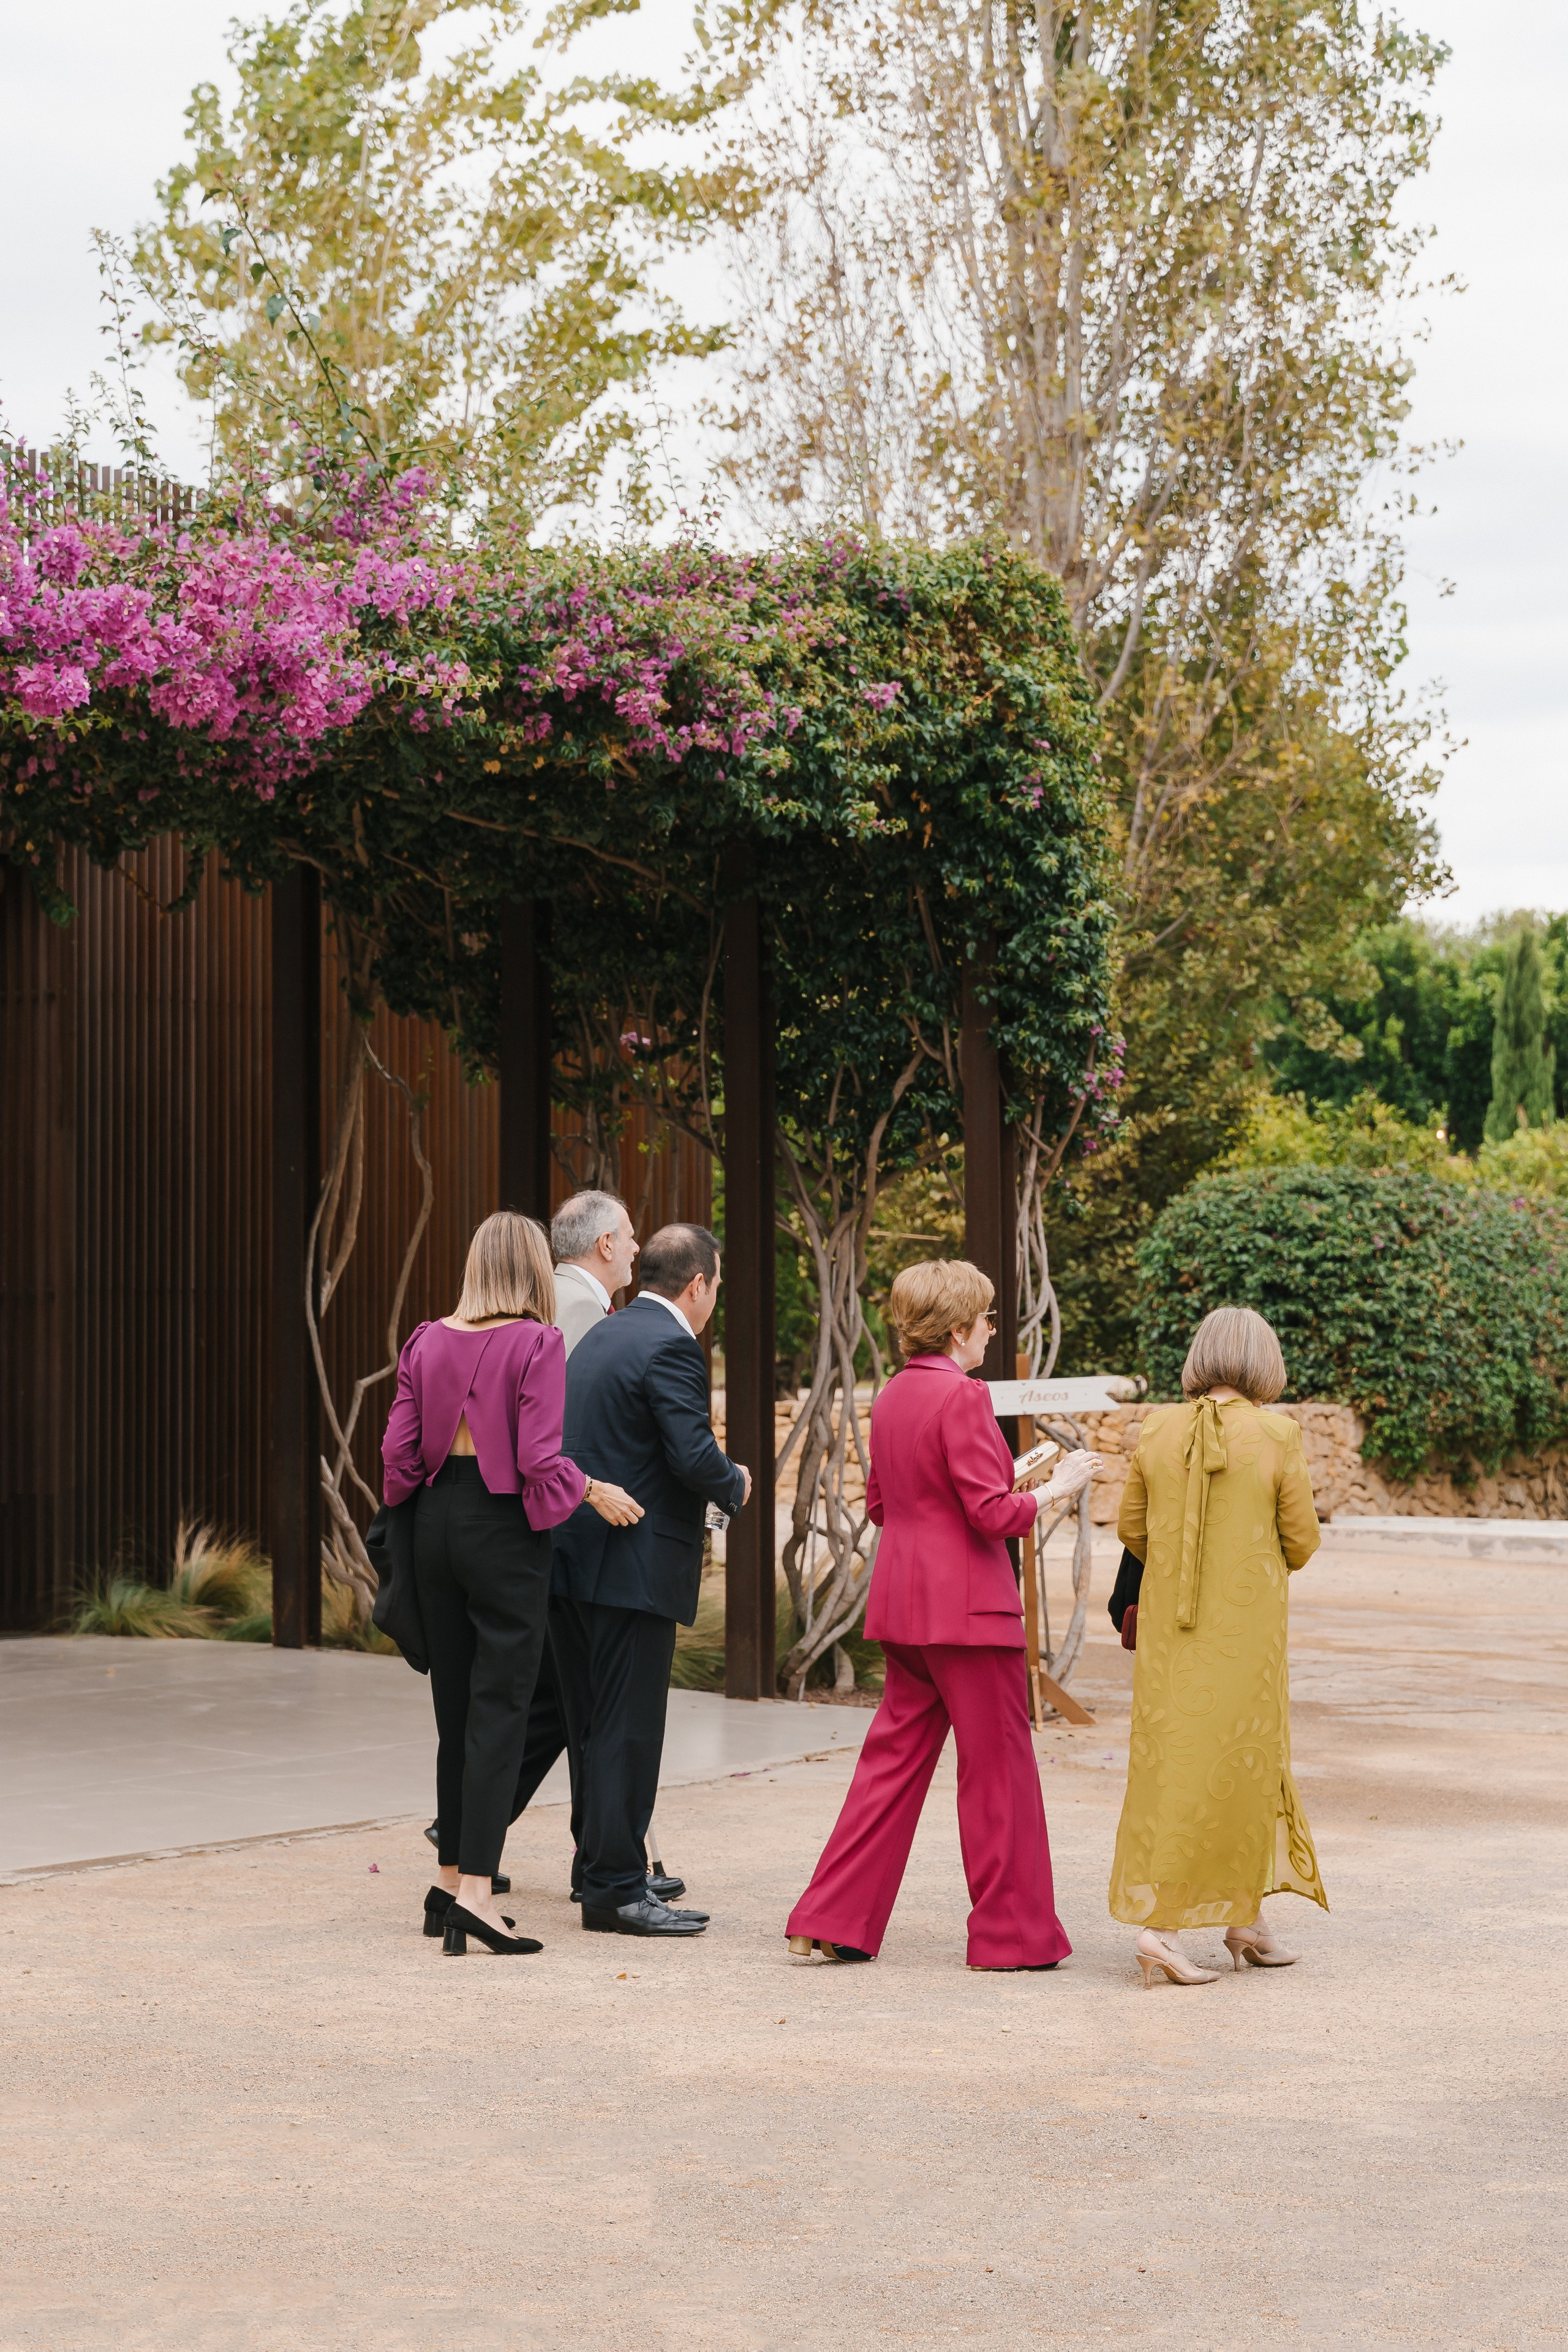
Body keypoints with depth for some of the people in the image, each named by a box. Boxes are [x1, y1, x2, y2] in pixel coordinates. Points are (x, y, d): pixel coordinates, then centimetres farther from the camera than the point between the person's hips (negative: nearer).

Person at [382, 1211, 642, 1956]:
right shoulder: (537, 1344, -10)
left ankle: (452, 1879, 21)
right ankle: (475, 1890, -10)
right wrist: (594, 1493, 0)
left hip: (437, 1523, 6)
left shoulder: (428, 1342, 5)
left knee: (454, 1706, 14)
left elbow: (399, 1451, 4)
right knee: (499, 1710, -4)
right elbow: (540, 1460, -16)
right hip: (504, 1529, -6)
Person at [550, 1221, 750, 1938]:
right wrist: (735, 1484, 0)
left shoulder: (600, 1337, 15)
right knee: (627, 1731, -4)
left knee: (593, 1725, 15)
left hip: (573, 1557, 9)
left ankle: (599, 1871, 22)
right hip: (634, 1568, -9)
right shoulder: (671, 1348, -13)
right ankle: (617, 1888, 0)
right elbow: (695, 1457, -21)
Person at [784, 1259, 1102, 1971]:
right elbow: (993, 1514, -18)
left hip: (904, 1605, 8)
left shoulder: (892, 1397, 10)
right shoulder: (962, 1397, -16)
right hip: (969, 1608, -8)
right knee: (998, 1766, 3)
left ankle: (832, 1920, 10)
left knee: (894, 1756, 12)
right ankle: (1012, 1932, 10)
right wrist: (1055, 1488, -4)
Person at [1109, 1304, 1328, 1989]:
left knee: (1167, 1757, 10)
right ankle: (1245, 1917, 8)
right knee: (1238, 1760, 6)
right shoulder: (1275, 1436, -10)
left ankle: (1151, 1915, 11)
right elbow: (1301, 1539, -4)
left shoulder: (1158, 1431, -1)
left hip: (1169, 1622, 3)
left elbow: (1131, 1527, 6)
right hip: (1247, 1623, -3)